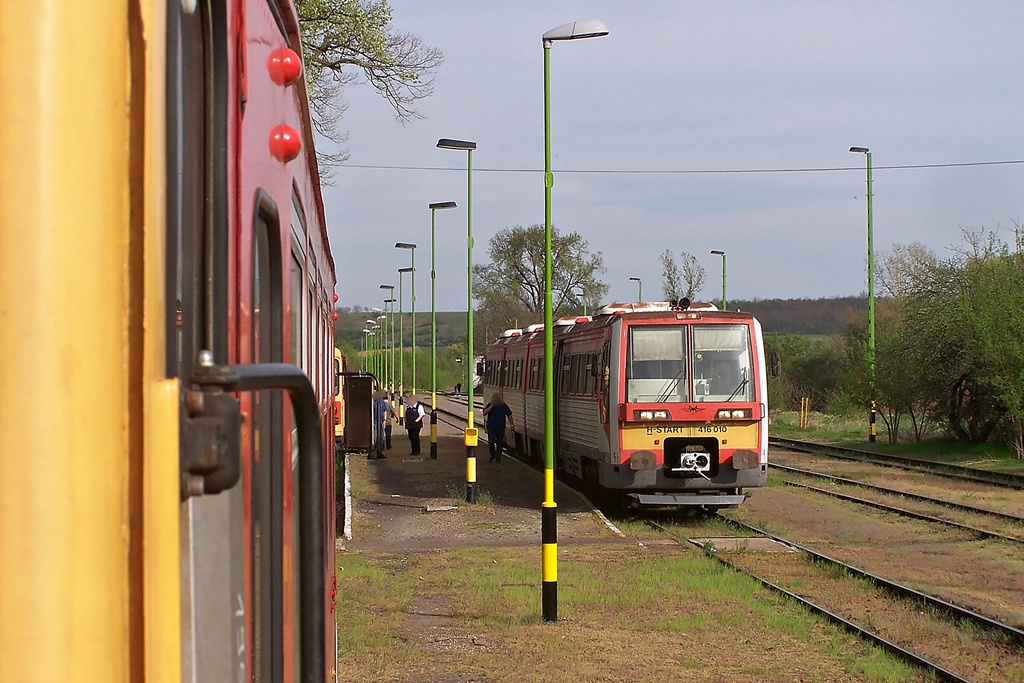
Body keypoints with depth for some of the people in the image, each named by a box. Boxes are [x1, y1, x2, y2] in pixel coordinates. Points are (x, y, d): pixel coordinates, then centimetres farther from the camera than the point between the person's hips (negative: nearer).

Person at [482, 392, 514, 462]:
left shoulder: (504, 405, 5)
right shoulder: (489, 405, 6)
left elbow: (509, 415, 9)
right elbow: (484, 413, -7)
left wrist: (512, 424, 4)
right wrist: (491, 406, -12)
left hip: (501, 427, 1)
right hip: (491, 427, -1)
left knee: (500, 443, 3)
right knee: (491, 442, -11)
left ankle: (498, 458, 12)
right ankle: (492, 456, 8)